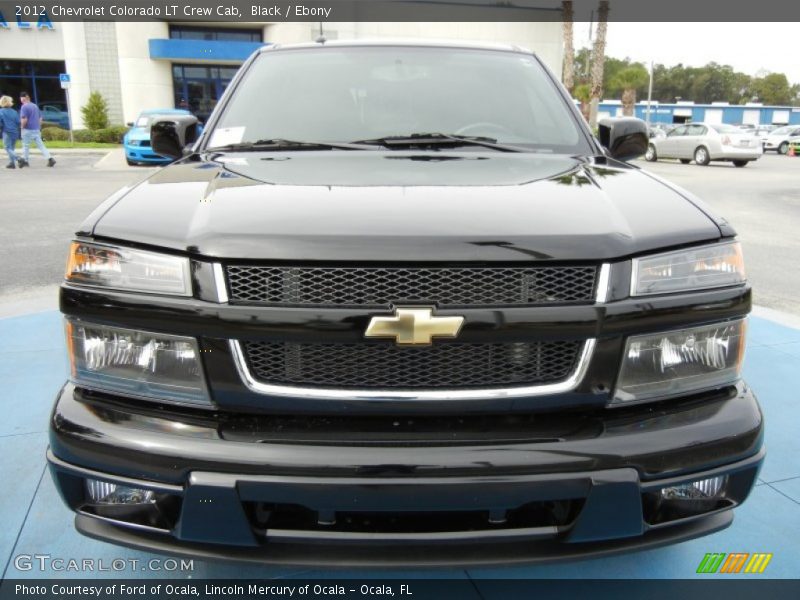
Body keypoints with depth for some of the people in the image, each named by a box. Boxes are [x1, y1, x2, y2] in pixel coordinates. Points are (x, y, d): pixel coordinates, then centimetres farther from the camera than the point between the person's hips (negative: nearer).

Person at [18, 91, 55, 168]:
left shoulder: (24, 107, -11)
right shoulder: (35, 106, 11)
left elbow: (24, 119, -19)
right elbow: (40, 118, 16)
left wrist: (22, 127, -3)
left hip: (28, 130, -6)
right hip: (36, 129, 6)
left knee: (25, 146, 7)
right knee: (40, 145, 3)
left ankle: (25, 161, 15)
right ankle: (49, 158, -11)